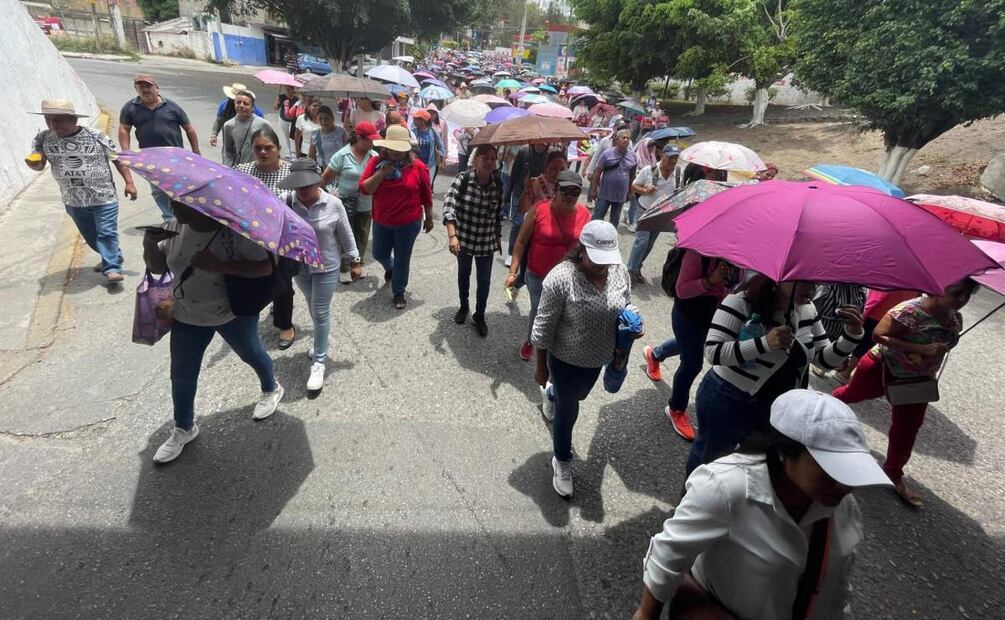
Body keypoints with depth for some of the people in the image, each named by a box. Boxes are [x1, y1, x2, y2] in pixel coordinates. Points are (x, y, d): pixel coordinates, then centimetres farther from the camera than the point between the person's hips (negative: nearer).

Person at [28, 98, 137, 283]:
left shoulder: (96, 136, -10)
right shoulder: (43, 138, -1)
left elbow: (118, 159, -4)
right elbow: (39, 165, 2)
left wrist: (129, 182, -10)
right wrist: (32, 163, -22)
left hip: (104, 198, -4)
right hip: (73, 201, 5)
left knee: (107, 233, -10)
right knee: (90, 236, 17)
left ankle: (112, 268, -8)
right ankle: (111, 257, 36)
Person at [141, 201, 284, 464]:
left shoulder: (233, 230, -25)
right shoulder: (175, 226, -7)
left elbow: (266, 266, -28)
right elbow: (158, 267, 2)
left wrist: (220, 266, -37)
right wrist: (149, 243, -19)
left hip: (235, 314, -5)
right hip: (187, 317, 5)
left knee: (251, 355, 21)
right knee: (181, 376, 14)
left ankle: (271, 389, 51)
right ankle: (183, 429, 36)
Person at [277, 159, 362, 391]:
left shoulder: (333, 204, -18)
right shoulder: (288, 201, -14)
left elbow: (346, 235, -7)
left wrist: (355, 262, 0)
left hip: (326, 267, -3)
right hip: (299, 266, 3)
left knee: (321, 313, 3)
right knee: (313, 308, 22)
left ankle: (319, 362, 15)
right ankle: (321, 341, 46)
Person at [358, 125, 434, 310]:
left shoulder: (418, 167, -11)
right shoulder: (375, 162, -7)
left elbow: (426, 195, -2)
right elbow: (364, 189, -12)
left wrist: (429, 218, 5)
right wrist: (381, 173, -24)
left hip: (409, 223, -3)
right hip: (381, 222, 3)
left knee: (402, 260, 8)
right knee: (379, 254, 20)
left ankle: (398, 293, 27)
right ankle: (390, 269, 56)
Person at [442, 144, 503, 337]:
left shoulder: (498, 182, -7)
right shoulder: (463, 179, -17)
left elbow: (499, 212, 4)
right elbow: (449, 206, -25)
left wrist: (498, 236, 12)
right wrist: (452, 236, -36)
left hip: (487, 242, 1)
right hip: (464, 238, -1)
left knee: (484, 280, 4)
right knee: (464, 273, 20)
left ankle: (479, 315, 27)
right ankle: (463, 307, 44)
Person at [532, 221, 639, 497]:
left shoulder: (620, 271, -10)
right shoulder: (561, 278, -27)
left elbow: (627, 305, 6)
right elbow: (544, 327, -19)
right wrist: (541, 366, -12)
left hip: (597, 359, 6)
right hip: (566, 360, -6)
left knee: (578, 395, 31)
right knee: (568, 412, 11)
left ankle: (552, 396, 66)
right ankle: (562, 462, 37)